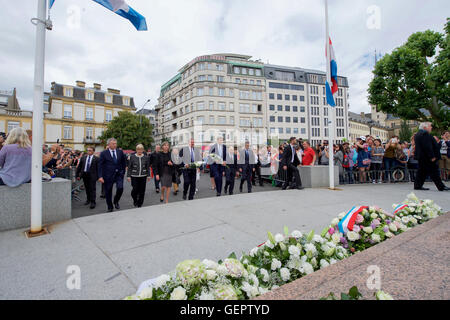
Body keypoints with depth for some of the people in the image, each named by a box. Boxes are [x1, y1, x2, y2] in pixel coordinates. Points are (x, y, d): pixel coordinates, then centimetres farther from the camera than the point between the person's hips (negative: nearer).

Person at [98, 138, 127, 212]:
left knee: (120, 188, -15)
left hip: (119, 174, 2)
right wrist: (100, 176, -11)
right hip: (108, 175, -1)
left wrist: (123, 172, 8)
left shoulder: (120, 152, 5)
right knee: (108, 192, 6)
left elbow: (124, 162, 14)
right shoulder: (104, 153, -2)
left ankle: (116, 201, 14)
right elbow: (100, 166, -4)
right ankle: (110, 207, 24)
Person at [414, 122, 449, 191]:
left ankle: (418, 185, 12)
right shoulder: (425, 134, -16)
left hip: (421, 157, 10)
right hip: (427, 157, -10)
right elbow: (428, 147, -22)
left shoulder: (418, 134, 15)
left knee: (422, 171, 12)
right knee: (434, 171, -3)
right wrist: (432, 156, -19)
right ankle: (441, 187, 4)